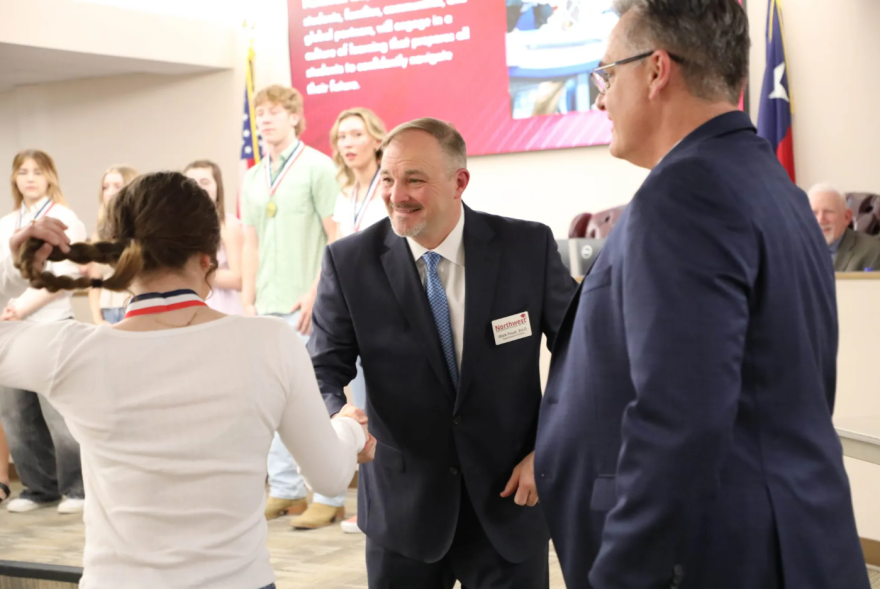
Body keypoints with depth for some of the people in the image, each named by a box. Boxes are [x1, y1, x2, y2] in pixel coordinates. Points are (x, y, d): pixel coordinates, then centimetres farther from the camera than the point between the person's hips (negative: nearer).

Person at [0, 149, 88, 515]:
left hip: (51, 326, -6)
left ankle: (77, 489, 5)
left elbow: (64, 275, -9)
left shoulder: (64, 220, 0)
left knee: (57, 413, -7)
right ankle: (39, 487, 18)